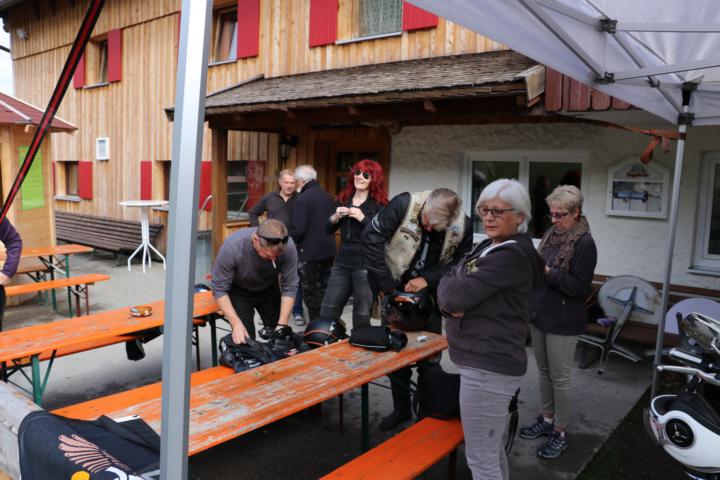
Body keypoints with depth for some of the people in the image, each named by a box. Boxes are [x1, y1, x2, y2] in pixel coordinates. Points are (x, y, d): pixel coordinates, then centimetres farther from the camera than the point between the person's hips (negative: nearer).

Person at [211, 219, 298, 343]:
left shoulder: (288, 246, -29)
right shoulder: (232, 247, -34)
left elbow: (289, 287, -19)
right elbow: (219, 289, -24)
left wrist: (282, 324, -24)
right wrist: (236, 324, -31)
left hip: (269, 289, 2)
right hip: (239, 291, -2)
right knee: (245, 340, -10)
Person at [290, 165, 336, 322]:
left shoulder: (302, 199, -17)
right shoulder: (328, 197, 6)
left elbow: (297, 229, -20)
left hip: (309, 252, -7)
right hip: (328, 250, 7)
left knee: (311, 291, 4)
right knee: (324, 288, 17)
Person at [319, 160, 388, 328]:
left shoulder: (379, 204, -4)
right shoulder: (343, 199, 11)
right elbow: (328, 230, 14)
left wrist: (363, 218, -20)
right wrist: (335, 217, -5)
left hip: (366, 266, -5)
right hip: (342, 263, 5)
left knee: (362, 317, 2)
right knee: (327, 311, 7)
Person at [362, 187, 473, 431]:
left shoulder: (463, 226, -14)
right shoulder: (404, 204, -21)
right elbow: (371, 237, -21)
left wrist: (428, 279, -23)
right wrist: (385, 284, -21)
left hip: (430, 297, 0)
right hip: (395, 293, 0)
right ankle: (401, 408, 29)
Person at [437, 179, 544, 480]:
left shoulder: (512, 256, -19)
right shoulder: (487, 247, 13)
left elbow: (454, 293, -24)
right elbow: (450, 287, 12)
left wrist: (449, 285, -2)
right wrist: (451, 305, -10)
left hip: (488, 367, -10)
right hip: (487, 361, 10)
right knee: (492, 447, 23)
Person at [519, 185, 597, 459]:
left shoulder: (584, 243, -14)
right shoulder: (551, 235, 7)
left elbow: (580, 288, -18)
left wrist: (547, 271, -23)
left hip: (563, 322, -7)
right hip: (540, 314, 7)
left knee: (560, 377, 4)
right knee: (544, 371, 18)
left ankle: (560, 433, 19)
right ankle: (547, 420, 34)